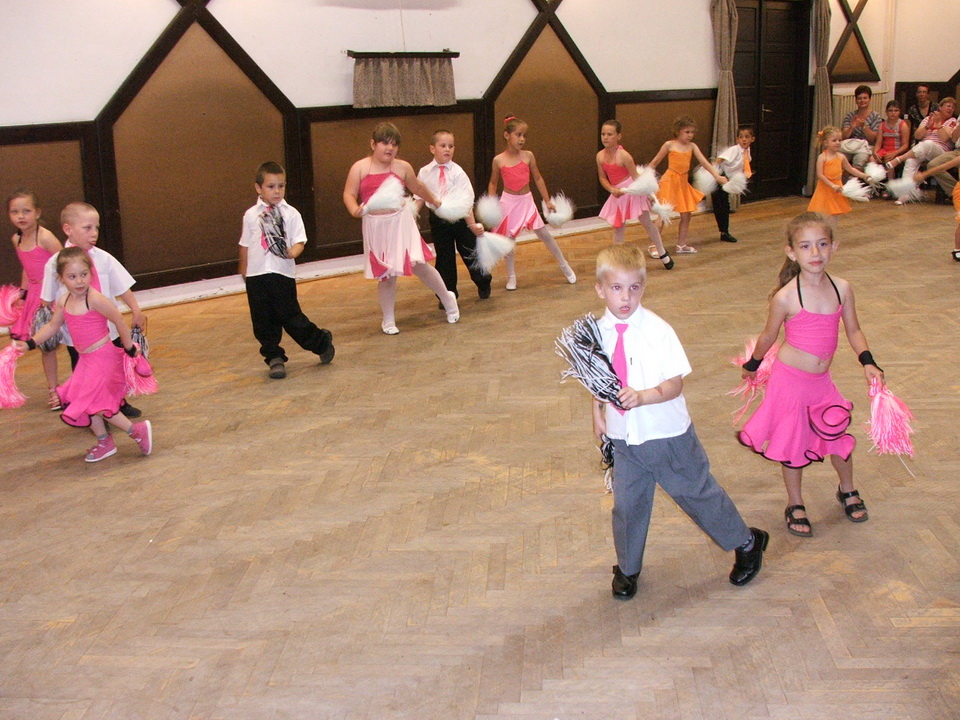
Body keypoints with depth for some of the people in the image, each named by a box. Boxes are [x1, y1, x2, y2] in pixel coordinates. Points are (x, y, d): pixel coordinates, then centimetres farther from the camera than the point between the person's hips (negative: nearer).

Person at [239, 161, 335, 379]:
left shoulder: (291, 214, -1)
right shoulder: (251, 215, 6)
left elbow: (299, 240, -5)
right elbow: (245, 244, 14)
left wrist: (294, 252, -25)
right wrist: (243, 269, 20)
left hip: (283, 273, -3)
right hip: (256, 274, 3)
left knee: (290, 316, 0)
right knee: (263, 322, 7)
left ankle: (322, 342, 21)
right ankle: (274, 358, 21)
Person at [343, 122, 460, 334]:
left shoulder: (402, 167, 1)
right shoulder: (360, 168, -3)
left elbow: (417, 187, 20)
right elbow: (349, 194, -7)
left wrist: (434, 200, 34)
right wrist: (355, 210, -28)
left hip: (400, 222, 0)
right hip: (376, 226, 0)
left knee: (419, 265, -1)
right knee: (386, 275, 6)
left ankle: (447, 298, 24)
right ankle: (388, 320, 23)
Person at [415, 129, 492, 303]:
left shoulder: (457, 172, -10)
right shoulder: (425, 173, -3)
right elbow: (419, 198, 5)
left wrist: (472, 224, -16)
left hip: (460, 217, -2)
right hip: (438, 221, 2)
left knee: (470, 252, 10)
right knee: (444, 257, 9)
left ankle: (483, 284, 35)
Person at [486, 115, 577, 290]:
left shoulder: (528, 156, -4)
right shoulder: (499, 160, -6)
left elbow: (538, 179, 4)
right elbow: (493, 183, 5)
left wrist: (547, 201, 6)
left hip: (526, 201, 1)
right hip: (508, 202, -1)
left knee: (544, 234, 3)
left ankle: (564, 265, 19)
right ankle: (511, 277, 21)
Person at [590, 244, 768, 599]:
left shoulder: (658, 331, -18)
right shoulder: (598, 332, -6)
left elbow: (674, 385, -17)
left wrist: (642, 396, -32)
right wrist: (598, 414, 2)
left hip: (667, 434, -3)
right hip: (624, 437, 3)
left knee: (697, 492, 12)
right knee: (627, 504, 13)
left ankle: (747, 543, 37)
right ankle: (627, 568, 37)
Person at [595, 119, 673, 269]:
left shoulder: (623, 156, -22)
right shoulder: (600, 156, -6)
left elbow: (636, 177, -18)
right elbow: (602, 177, 3)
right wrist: (612, 190, -15)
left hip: (632, 191, -5)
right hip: (617, 194, 5)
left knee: (646, 222, 8)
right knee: (618, 227, 8)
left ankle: (662, 253, 27)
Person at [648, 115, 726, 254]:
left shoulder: (692, 146, 5)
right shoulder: (669, 145, -6)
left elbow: (704, 162, 0)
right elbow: (654, 162, 1)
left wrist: (717, 176, -11)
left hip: (683, 183, 6)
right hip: (669, 181, -5)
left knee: (686, 215, 7)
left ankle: (681, 245, 17)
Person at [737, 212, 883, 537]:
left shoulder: (842, 288, -5)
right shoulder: (785, 297, -17)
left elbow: (853, 330, 8)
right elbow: (769, 335, -1)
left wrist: (868, 362, -3)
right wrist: (753, 364, 12)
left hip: (821, 382, 4)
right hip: (790, 380, -4)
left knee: (839, 438, 12)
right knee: (793, 444, 8)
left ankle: (847, 491, 41)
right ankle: (795, 505, 29)